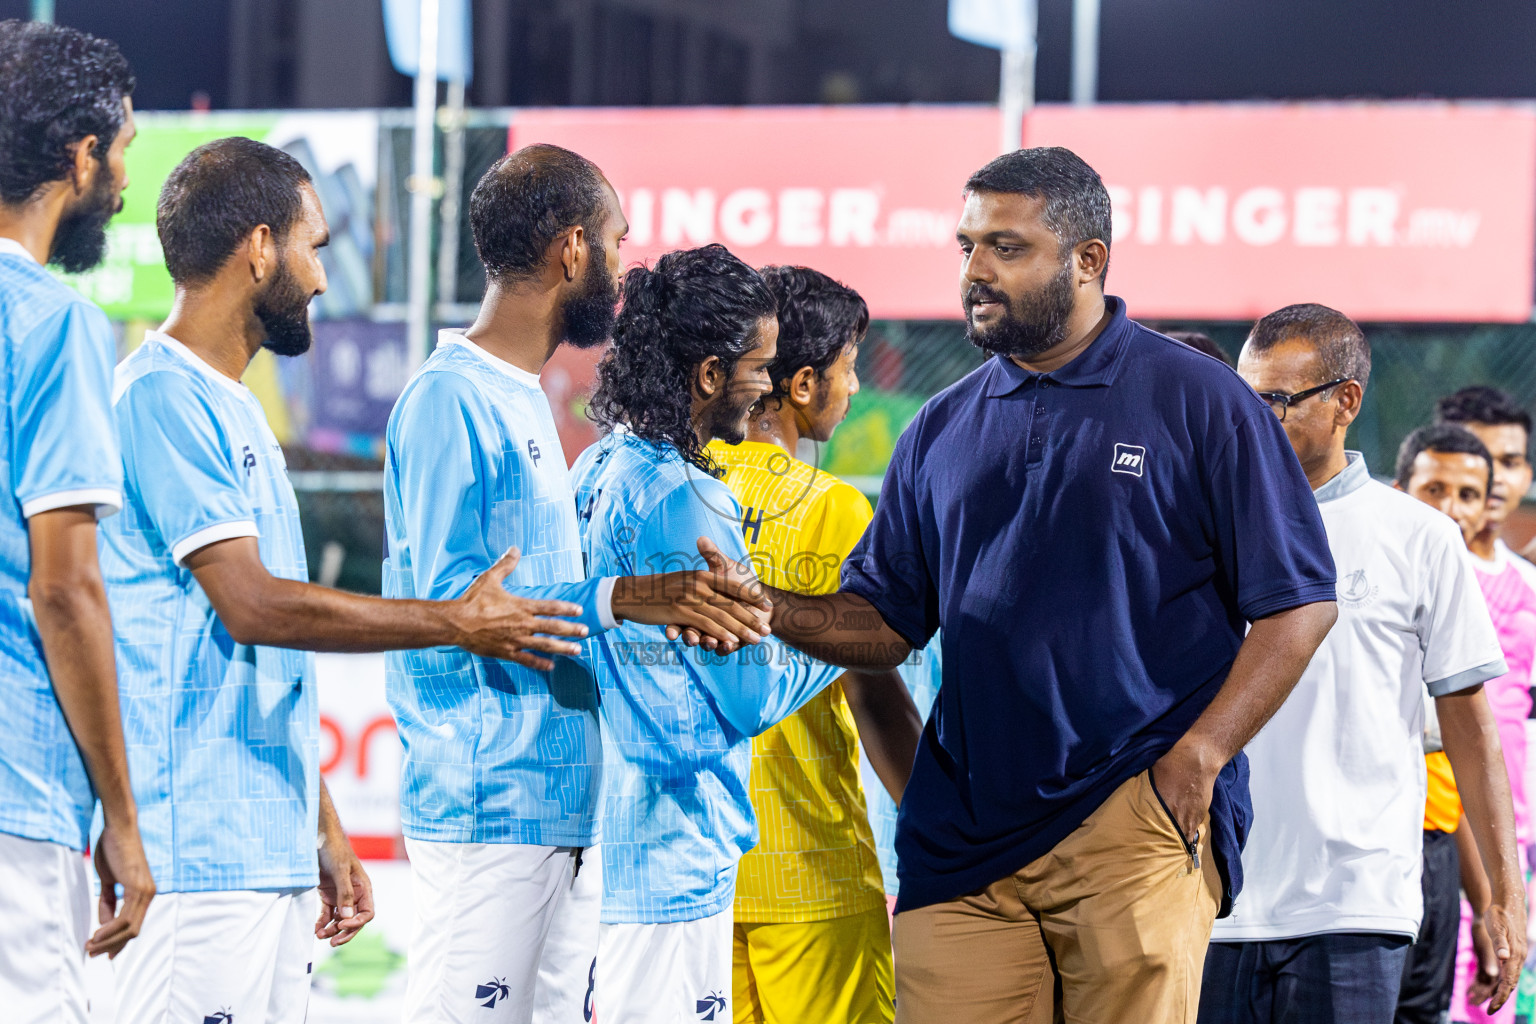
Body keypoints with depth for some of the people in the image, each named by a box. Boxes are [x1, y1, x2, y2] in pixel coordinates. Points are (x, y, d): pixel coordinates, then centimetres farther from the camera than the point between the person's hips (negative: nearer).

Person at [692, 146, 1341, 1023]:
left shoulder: (1200, 401, 3)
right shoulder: (944, 431, 17)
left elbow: (1299, 603, 0)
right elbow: (884, 619, 18)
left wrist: (1198, 756, -10)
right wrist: (765, 608, -2)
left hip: (1136, 823, -4)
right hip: (964, 839, 4)